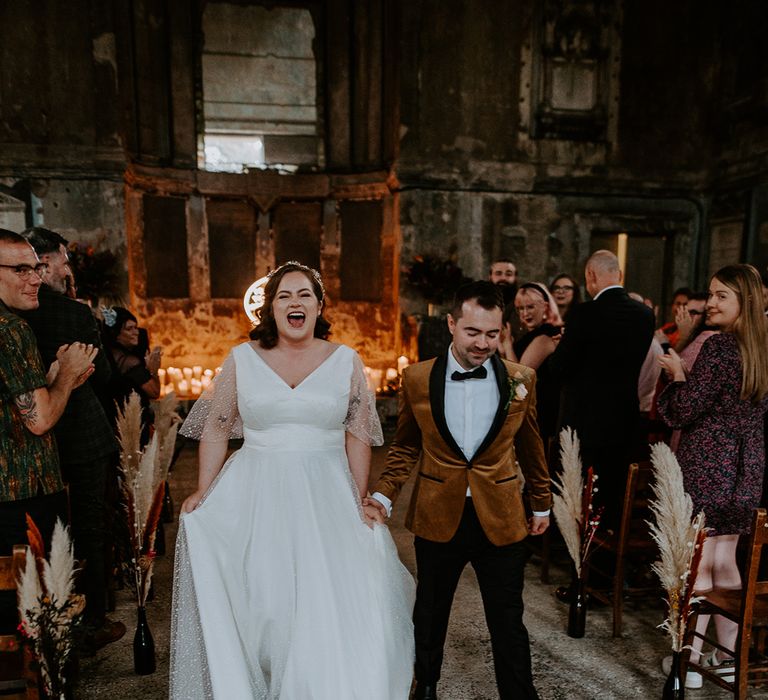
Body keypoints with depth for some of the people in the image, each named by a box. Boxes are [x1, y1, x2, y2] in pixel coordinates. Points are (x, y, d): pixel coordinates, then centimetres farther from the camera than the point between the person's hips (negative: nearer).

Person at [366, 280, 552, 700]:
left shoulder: (521, 379, -5)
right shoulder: (417, 379, -7)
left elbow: (530, 447, 7)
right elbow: (406, 447, 4)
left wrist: (541, 503, 15)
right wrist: (383, 496, -8)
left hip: (501, 519, 0)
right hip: (438, 519, 1)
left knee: (508, 622, 11)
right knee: (429, 617, 20)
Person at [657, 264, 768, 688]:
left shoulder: (719, 346, -17)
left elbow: (685, 410, -17)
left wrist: (679, 376, 0)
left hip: (705, 470, -8)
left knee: (697, 565, 2)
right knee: (725, 563, 17)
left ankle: (690, 658, 12)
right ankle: (727, 655, 28)